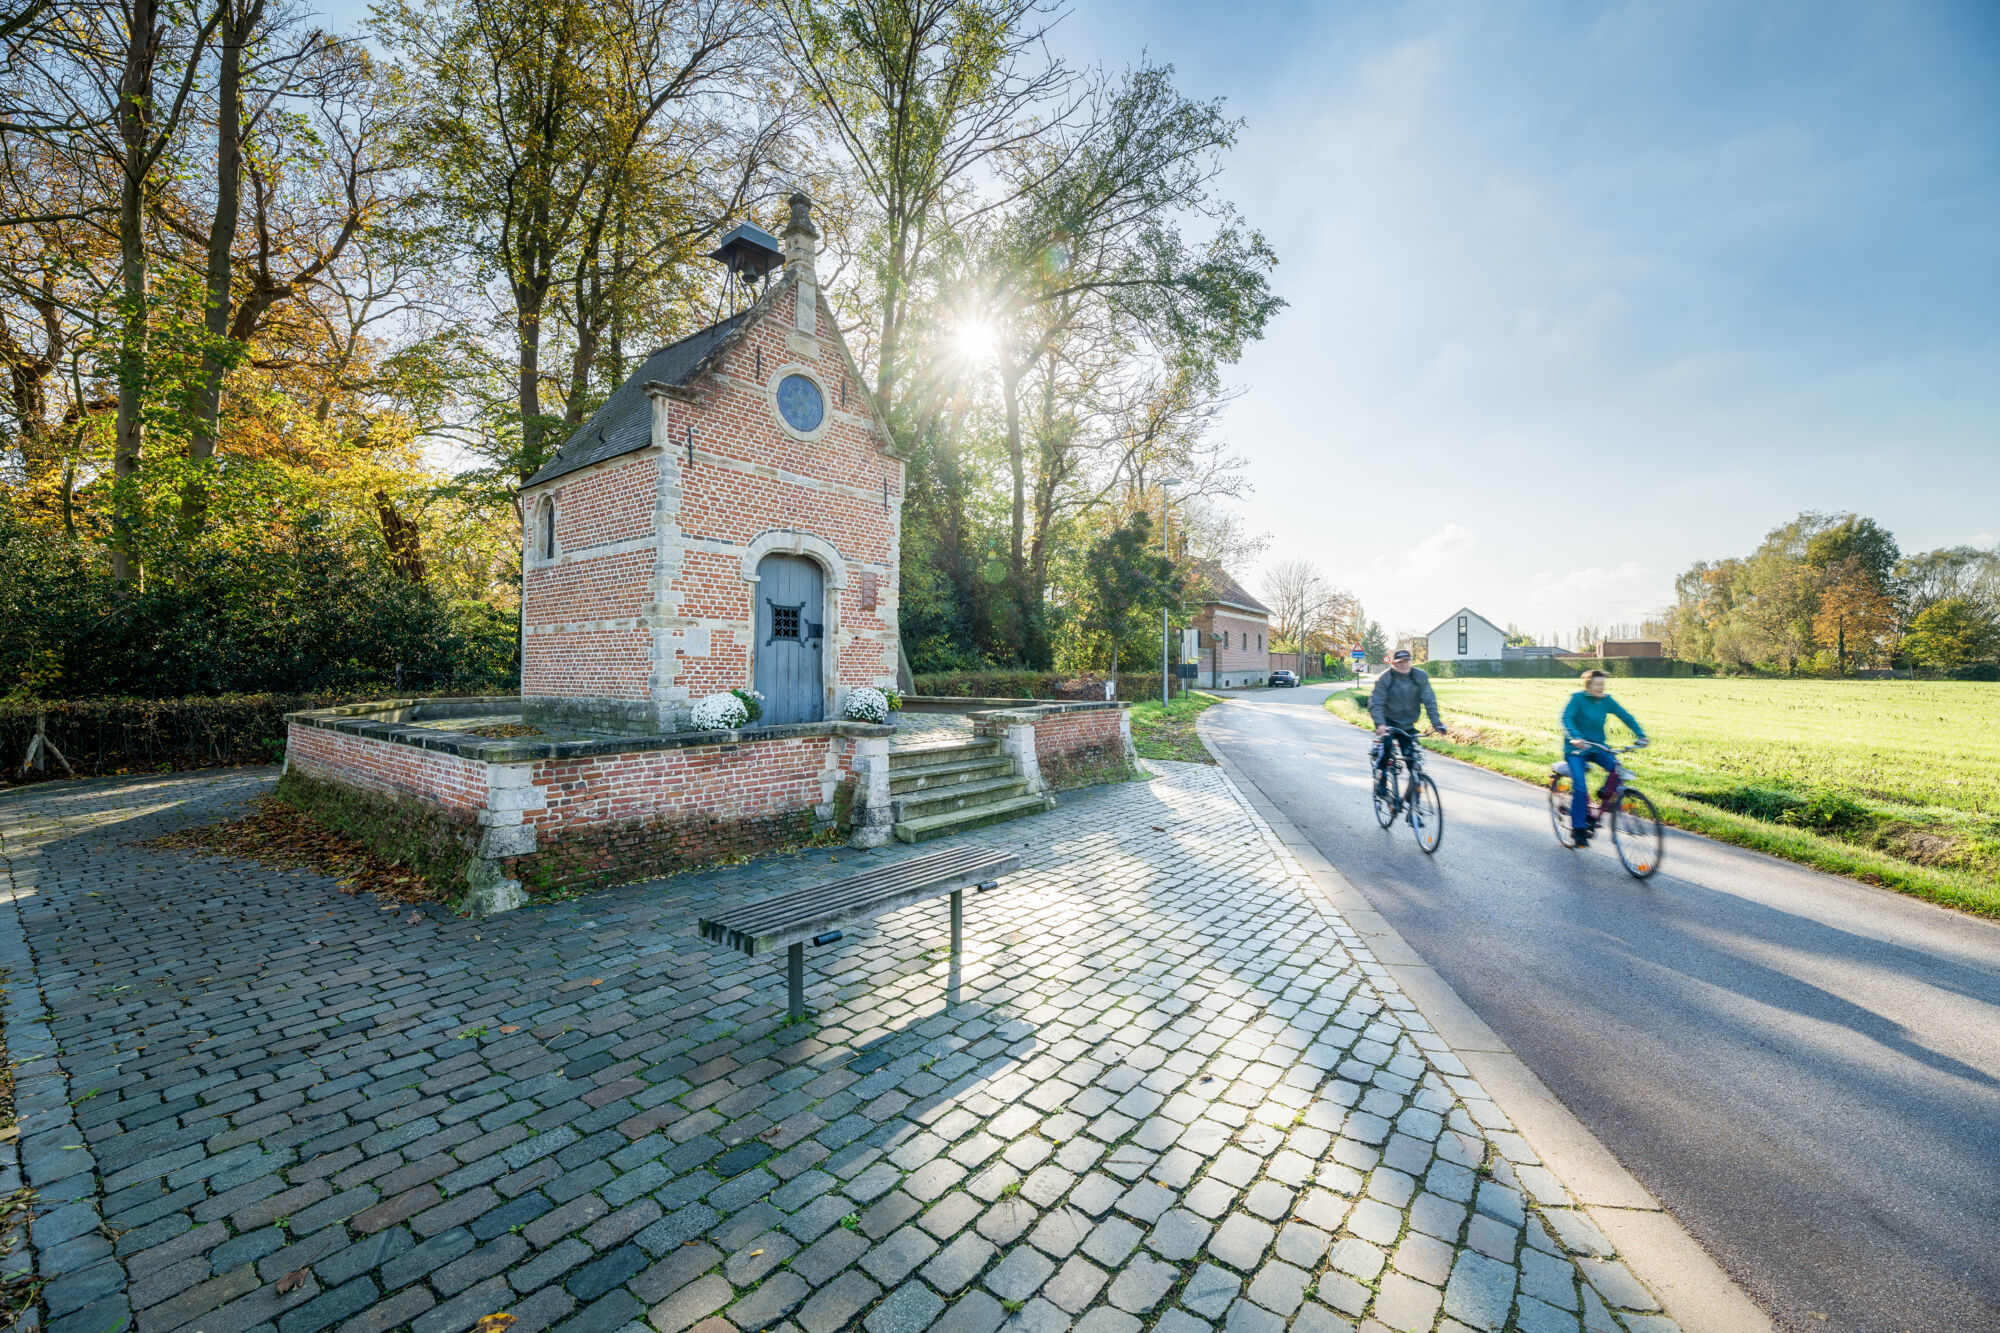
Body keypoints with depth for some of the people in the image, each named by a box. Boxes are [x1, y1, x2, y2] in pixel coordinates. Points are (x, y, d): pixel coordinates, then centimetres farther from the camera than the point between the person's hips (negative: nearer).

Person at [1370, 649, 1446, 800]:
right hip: (1388, 721, -3)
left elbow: (1429, 701, -6)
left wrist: (1437, 722, -16)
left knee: (1411, 756, -2)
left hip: (1407, 724, 3)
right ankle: (1381, 779, -14)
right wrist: (1380, 724, -36)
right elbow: (1375, 704, -20)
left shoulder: (1420, 676, -7)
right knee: (1386, 742, -30)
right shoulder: (1384, 679, -15)